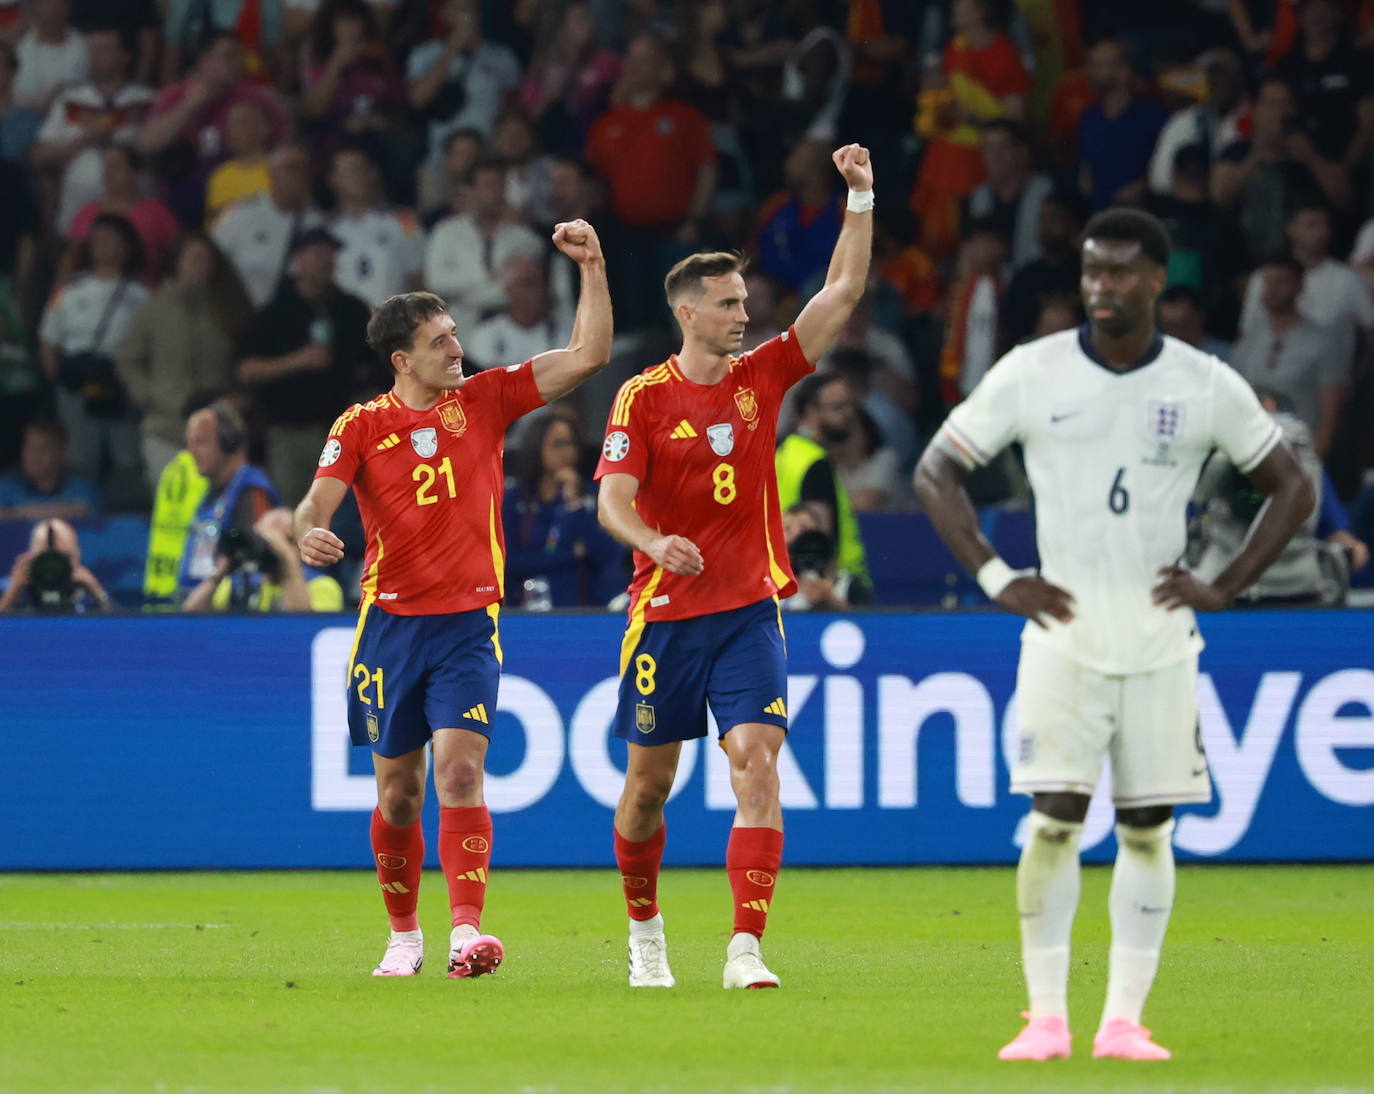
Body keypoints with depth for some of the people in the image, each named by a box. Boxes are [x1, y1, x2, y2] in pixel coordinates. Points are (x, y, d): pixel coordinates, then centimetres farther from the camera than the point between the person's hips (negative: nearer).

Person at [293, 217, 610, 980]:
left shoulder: (484, 400, 5)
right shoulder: (362, 425, 2)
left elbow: (588, 356, 3)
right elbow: (318, 502, -9)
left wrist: (592, 268, -6)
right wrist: (310, 534, -32)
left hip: (469, 623, -1)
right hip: (391, 623, 1)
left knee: (460, 772, -17)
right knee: (397, 789, 7)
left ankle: (466, 932, -26)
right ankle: (403, 936, 23)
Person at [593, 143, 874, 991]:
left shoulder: (762, 376, 5)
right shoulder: (644, 397, -4)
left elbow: (843, 291, 3)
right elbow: (612, 499, -11)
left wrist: (861, 198, -6)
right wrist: (653, 541, -31)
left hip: (748, 610, 2)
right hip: (666, 612, -2)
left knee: (757, 763, -15)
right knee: (650, 781, 8)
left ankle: (746, 950, -19)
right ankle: (645, 931, 31)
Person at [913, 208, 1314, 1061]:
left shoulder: (1207, 386, 0)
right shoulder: (1031, 374, -2)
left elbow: (1293, 486, 10)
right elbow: (936, 472, 5)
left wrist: (1223, 587, -1)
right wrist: (996, 577, -5)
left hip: (1161, 640, 1)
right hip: (1065, 636, -1)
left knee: (1149, 829, 2)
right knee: (1055, 822, -8)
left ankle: (1124, 1021, 7)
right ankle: (1046, 1018, 0)